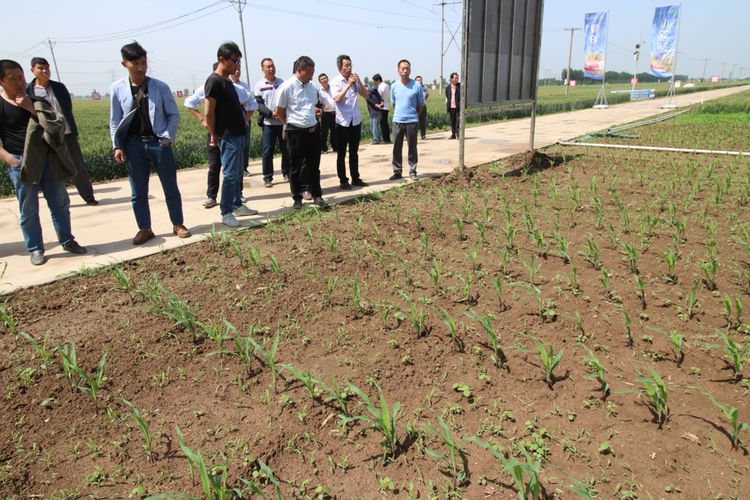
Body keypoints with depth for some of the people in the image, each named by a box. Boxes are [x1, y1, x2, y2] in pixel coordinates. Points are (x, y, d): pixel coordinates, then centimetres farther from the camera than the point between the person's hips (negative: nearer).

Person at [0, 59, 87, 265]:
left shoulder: (37, 101, 11)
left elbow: (58, 123, -3)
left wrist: (32, 108, -13)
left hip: (48, 158, 4)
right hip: (21, 162, -4)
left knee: (60, 203, 9)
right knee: (29, 209, 3)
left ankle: (67, 241, 23)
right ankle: (35, 249, 14)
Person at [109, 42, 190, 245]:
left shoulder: (160, 86, -3)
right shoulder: (117, 88, 0)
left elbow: (174, 115, 3)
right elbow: (115, 121, 5)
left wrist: (167, 137, -7)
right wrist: (117, 146, -1)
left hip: (158, 142, -1)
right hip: (134, 144, 1)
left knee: (171, 188, 8)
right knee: (138, 192, 7)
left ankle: (178, 224, 21)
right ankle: (144, 229, 20)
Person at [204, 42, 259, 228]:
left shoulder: (227, 81, 15)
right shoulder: (214, 81, -13)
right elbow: (208, 112, -17)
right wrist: (214, 135, -10)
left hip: (237, 135, 9)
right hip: (227, 136, -9)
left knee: (237, 174, 15)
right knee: (230, 175, -7)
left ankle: (237, 205, 24)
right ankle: (226, 213, 0)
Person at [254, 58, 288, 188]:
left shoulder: (281, 82, 9)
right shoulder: (259, 85, 2)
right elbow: (259, 104, -4)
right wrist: (270, 113, -18)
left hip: (284, 121, 2)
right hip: (268, 123, -2)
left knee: (286, 149, 8)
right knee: (268, 150, -1)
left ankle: (286, 172, 22)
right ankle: (267, 178, 6)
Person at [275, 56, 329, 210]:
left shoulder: (312, 87, 7)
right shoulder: (286, 87, -11)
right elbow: (280, 112, -3)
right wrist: (291, 125, 5)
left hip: (313, 130, 5)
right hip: (295, 132, -5)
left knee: (313, 165, 12)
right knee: (295, 167, 7)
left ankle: (317, 196, 21)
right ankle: (297, 198, 18)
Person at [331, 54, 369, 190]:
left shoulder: (354, 80, 7)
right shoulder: (336, 81, -6)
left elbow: (365, 95, 6)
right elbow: (337, 99, -20)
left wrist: (359, 82, -8)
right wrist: (348, 85, -20)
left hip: (356, 120, 5)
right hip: (342, 121, -5)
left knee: (354, 152, 12)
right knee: (341, 153, 1)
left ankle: (355, 178, 20)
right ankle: (343, 181, 7)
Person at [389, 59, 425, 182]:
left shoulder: (417, 86, -5)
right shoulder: (394, 86, 2)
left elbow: (421, 104, 5)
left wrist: (413, 115, 10)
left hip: (412, 121, -2)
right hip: (397, 121, 2)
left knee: (412, 148, 4)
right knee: (397, 148, 6)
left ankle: (412, 171, 14)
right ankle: (397, 171, 15)